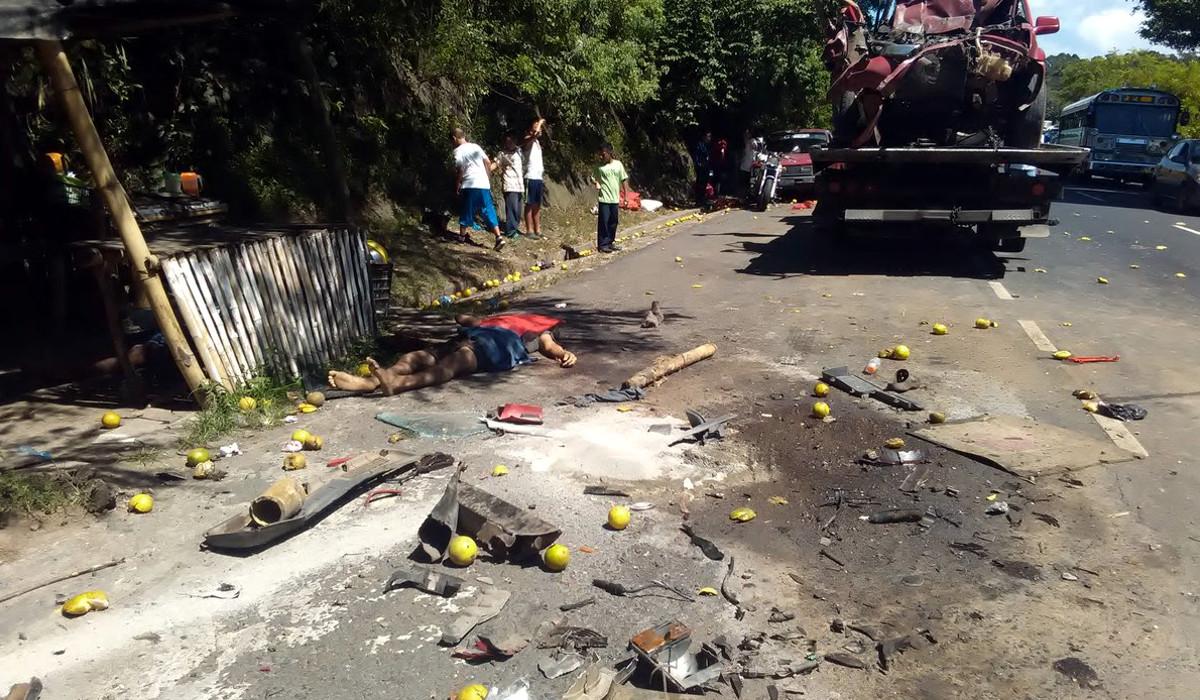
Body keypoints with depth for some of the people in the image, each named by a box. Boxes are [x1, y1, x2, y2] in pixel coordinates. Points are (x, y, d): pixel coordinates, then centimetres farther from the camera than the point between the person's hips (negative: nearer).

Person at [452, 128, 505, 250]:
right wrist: (488, 179, 20)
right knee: (488, 211, 3)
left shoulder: (458, 151, -2)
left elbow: (460, 170, -10)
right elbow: (488, 163, 12)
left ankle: (462, 236, 21)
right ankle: (499, 238, -8)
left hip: (468, 185, -4)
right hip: (483, 184, 4)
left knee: (465, 211, 11)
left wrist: (458, 184, 2)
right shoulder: (476, 147, 14)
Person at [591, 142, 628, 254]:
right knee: (603, 222, -3)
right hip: (604, 199, -3)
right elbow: (593, 178, 9)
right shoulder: (599, 166, -1)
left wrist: (625, 195, 4)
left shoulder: (618, 164, 4)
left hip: (615, 199, 3)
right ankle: (602, 245, 3)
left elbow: (624, 180, 8)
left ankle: (610, 242, 22)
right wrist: (596, 183, -14)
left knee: (613, 222, 10)